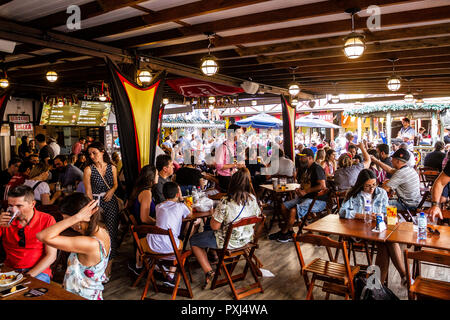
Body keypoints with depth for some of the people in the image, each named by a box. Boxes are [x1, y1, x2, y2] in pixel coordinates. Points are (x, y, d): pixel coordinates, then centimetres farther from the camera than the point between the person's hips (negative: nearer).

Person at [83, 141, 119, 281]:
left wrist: (112, 190, -3)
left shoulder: (112, 168, 4)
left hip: (111, 203, 2)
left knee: (111, 234, 0)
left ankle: (108, 267, 11)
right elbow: (88, 192, -5)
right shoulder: (88, 170, -4)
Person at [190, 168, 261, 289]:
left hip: (230, 242, -7)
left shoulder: (225, 203, -30)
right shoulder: (253, 199, -13)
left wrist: (214, 214, -3)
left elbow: (214, 226, -22)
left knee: (193, 240, 15)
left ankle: (208, 271, 9)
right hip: (246, 239, 7)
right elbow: (257, 216, 4)